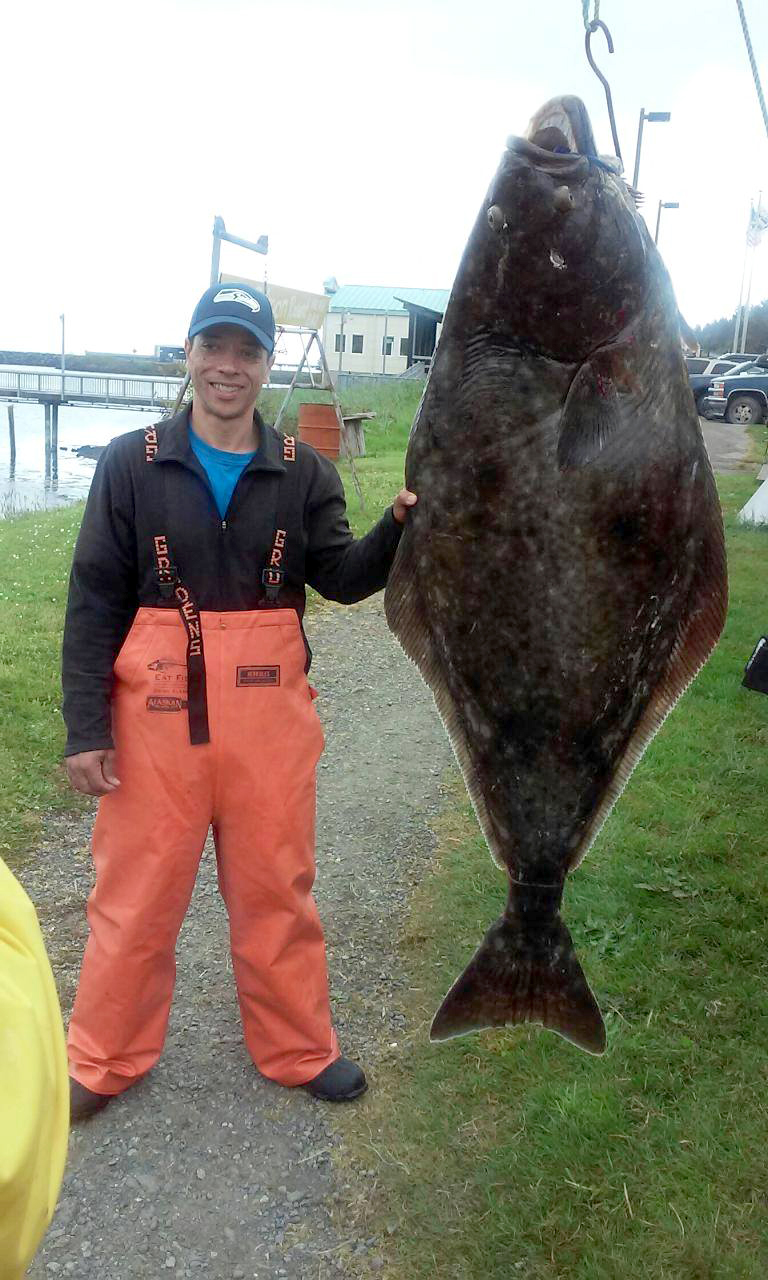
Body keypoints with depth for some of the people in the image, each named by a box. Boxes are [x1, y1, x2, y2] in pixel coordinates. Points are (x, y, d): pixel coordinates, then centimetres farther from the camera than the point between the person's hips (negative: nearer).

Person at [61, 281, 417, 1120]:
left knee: (276, 890, 14)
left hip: (269, 713, 2)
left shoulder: (303, 473, 4)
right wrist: (85, 727, -7)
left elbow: (343, 578, -6)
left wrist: (399, 524, -25)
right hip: (155, 713, -1)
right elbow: (94, 601, -2)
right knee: (135, 894, 10)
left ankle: (297, 1050, 34)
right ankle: (105, 1063, 31)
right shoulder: (132, 464, 0)